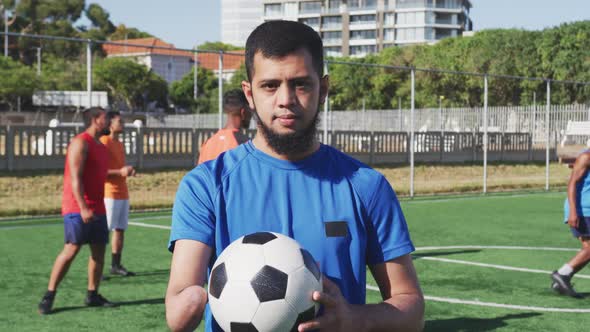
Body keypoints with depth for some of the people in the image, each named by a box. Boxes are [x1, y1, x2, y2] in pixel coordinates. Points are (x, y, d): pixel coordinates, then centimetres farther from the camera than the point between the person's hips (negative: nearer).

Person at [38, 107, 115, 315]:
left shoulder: (101, 147, 17)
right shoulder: (81, 143, -11)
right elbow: (75, 178, -18)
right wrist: (83, 208, -24)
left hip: (97, 209, 9)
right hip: (78, 209, -9)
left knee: (99, 251, 6)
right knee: (71, 250, -10)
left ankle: (93, 295, 14)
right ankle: (49, 296, -4)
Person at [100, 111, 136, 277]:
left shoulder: (120, 144, 18)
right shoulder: (104, 142, -10)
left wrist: (128, 171, 6)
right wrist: (120, 171, -22)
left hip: (123, 193, 9)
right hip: (109, 193, -9)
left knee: (120, 230, 10)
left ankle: (116, 265, 17)